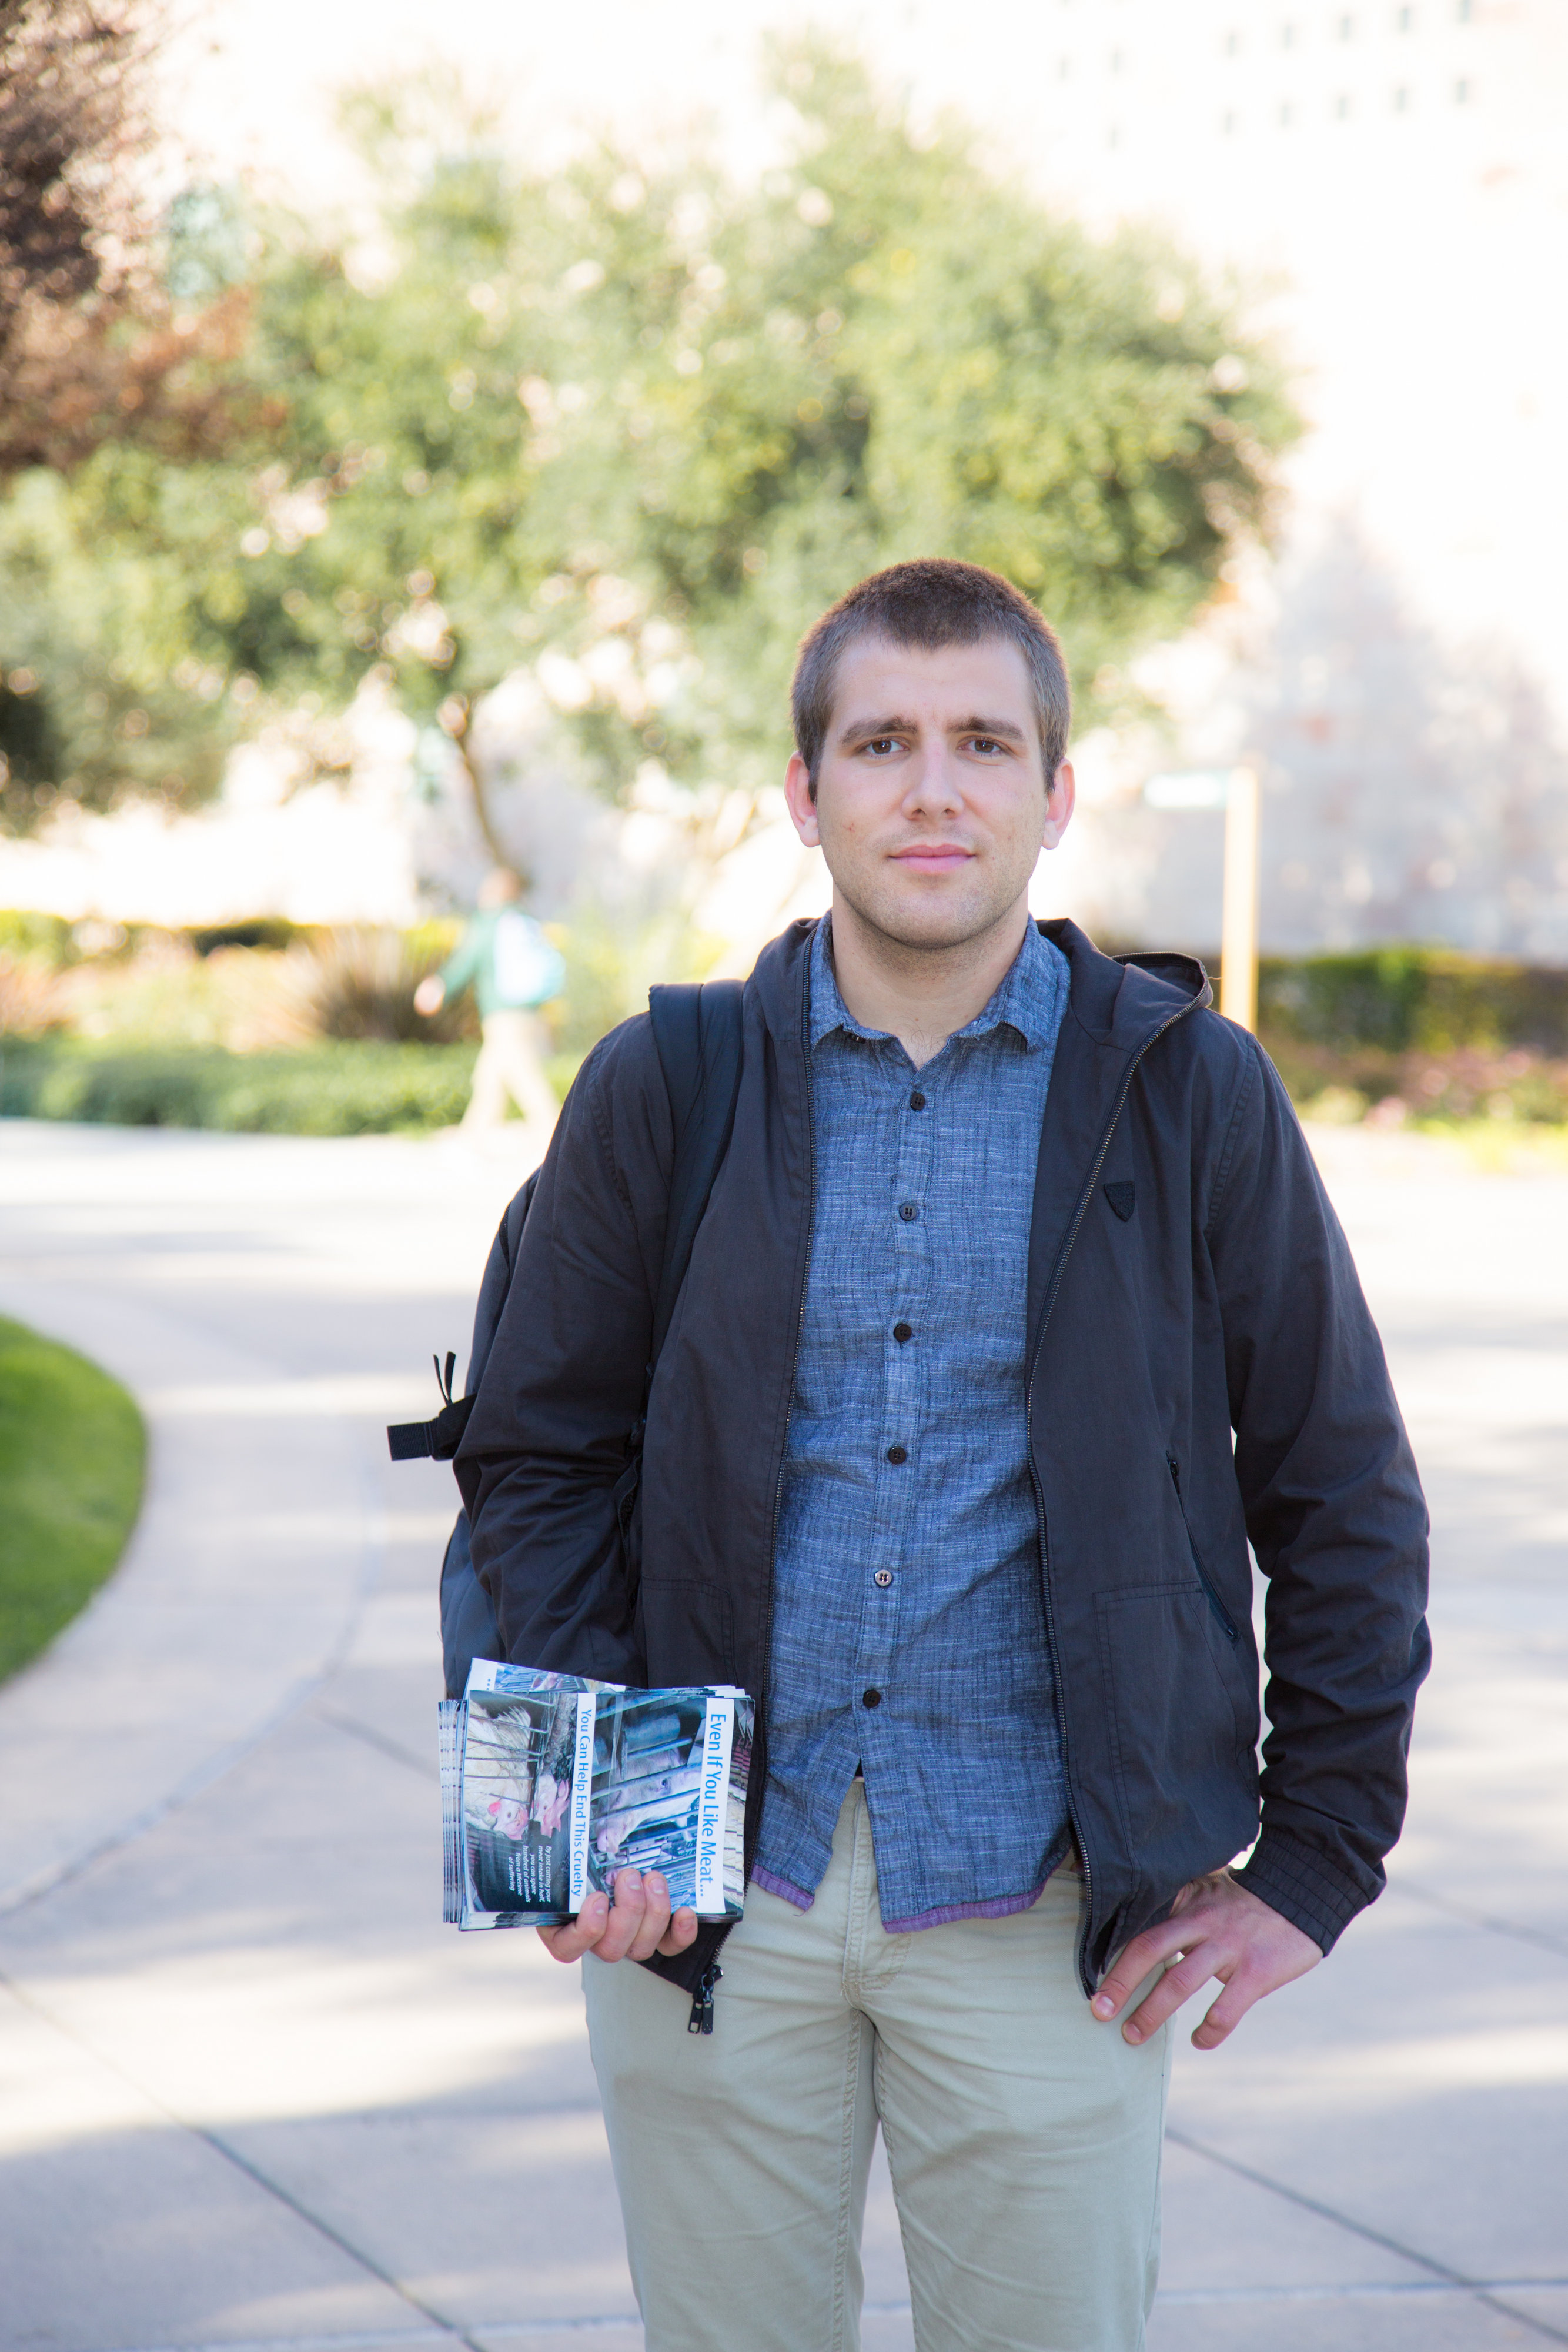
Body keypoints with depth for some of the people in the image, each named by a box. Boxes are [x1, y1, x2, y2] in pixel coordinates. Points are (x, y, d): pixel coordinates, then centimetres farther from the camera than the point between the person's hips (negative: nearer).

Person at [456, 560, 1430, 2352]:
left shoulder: (1192, 1095, 1)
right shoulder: (664, 1090, 3)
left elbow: (1346, 1496, 6)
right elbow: (533, 1459, 9)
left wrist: (1313, 1864, 3)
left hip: (1042, 1919, -1)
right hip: (714, 1900, 1)